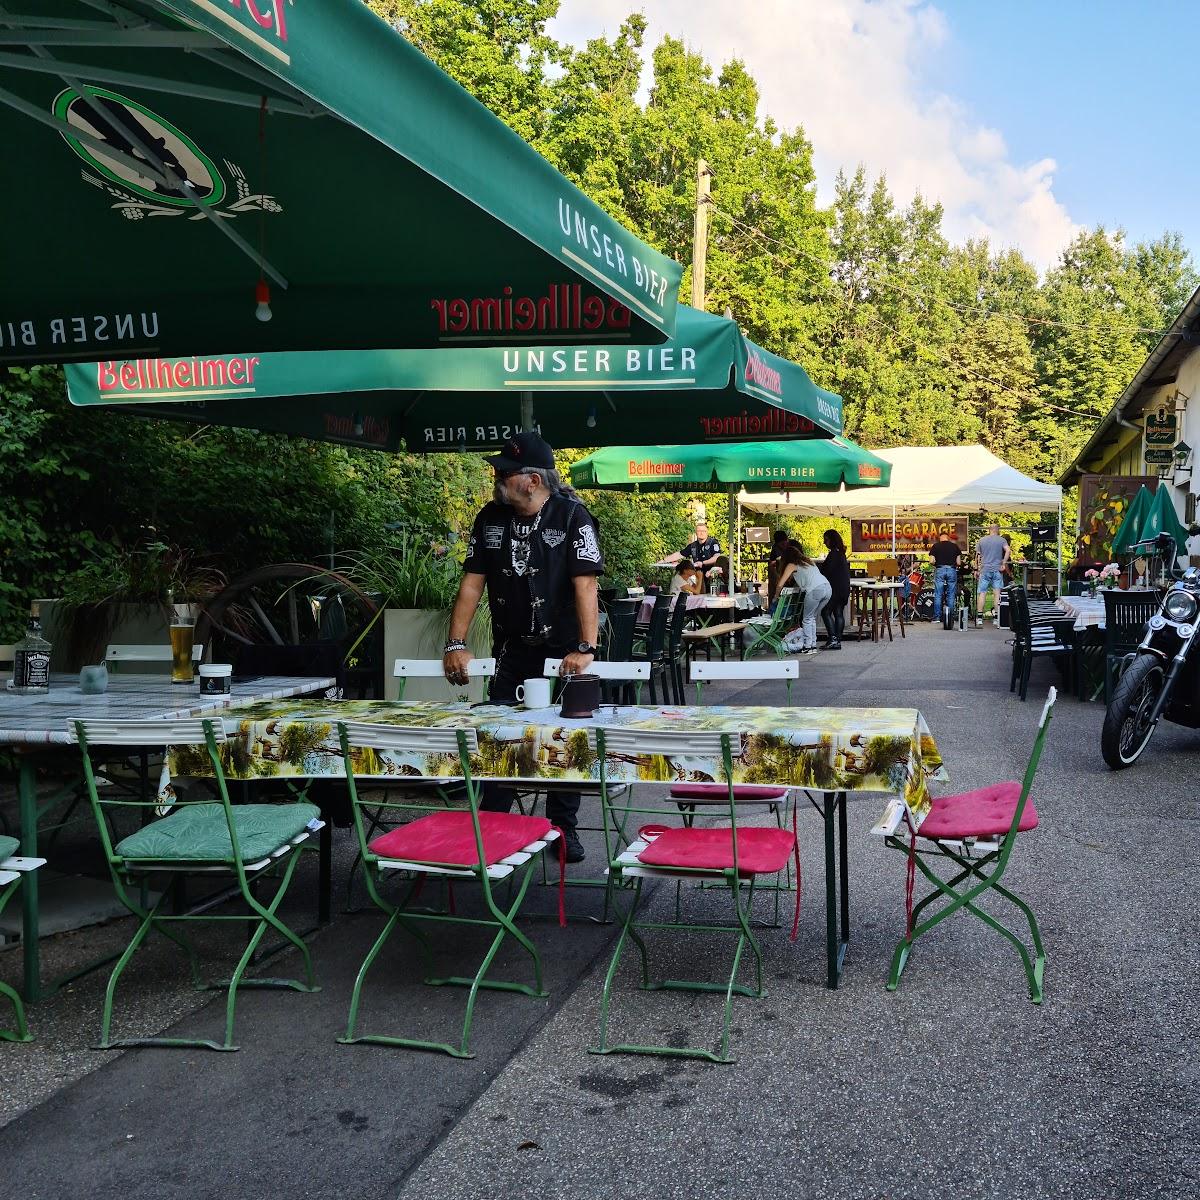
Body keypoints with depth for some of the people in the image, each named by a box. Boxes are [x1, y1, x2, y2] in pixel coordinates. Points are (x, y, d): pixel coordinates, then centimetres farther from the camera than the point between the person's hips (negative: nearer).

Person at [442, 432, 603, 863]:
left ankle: (564, 827, 16)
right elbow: (472, 582, 2)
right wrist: (456, 644, -5)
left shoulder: (572, 516, -14)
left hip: (562, 649, -4)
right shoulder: (490, 518, 1)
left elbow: (585, 585, -20)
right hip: (511, 649, 4)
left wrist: (585, 649, -28)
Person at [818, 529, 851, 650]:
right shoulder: (841, 553, 17)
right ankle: (837, 640, 7)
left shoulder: (834, 554, -13)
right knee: (839, 614, 7)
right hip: (844, 589, 10)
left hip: (836, 589, -10)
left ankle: (833, 638, -16)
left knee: (826, 612, -8)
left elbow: (827, 571, -16)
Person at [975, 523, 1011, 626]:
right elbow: (1008, 551, -14)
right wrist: (1003, 564, -8)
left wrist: (977, 569, 14)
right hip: (997, 570, -1)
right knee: (997, 594, 1)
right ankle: (997, 617, 1)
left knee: (982, 593, 2)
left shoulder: (982, 540, 8)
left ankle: (979, 617, 0)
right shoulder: (1001, 540, 2)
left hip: (985, 570, 1)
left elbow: (977, 556, 8)